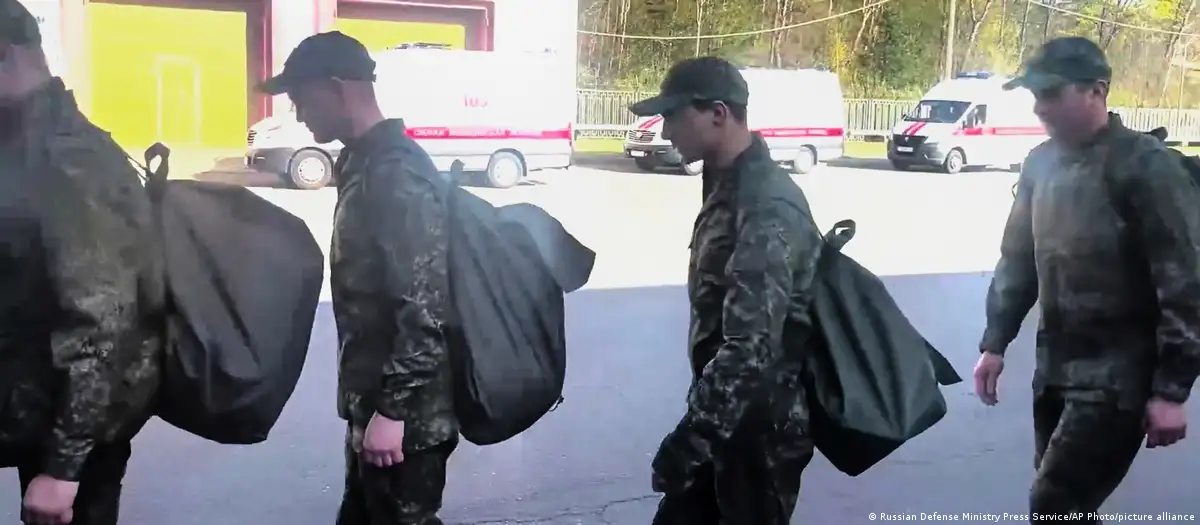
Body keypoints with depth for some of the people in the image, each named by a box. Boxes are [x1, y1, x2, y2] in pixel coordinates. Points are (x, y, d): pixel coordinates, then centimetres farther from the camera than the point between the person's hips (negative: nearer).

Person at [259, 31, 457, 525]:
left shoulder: (398, 175, -21)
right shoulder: (364, 165, 10)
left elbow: (425, 308, -25)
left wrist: (392, 410, -22)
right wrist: (368, 406, 17)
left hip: (405, 414, -9)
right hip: (374, 402, 9)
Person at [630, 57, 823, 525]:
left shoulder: (769, 207, -24)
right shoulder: (728, 186, 7)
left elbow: (751, 346, -31)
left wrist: (692, 435, -30)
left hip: (760, 429, -9)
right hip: (728, 418, 9)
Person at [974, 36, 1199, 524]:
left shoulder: (1145, 165, -14)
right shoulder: (1040, 163, 7)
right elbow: (1018, 258, 15)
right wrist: (995, 342, 11)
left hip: (1116, 378, -6)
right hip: (1054, 369, 7)